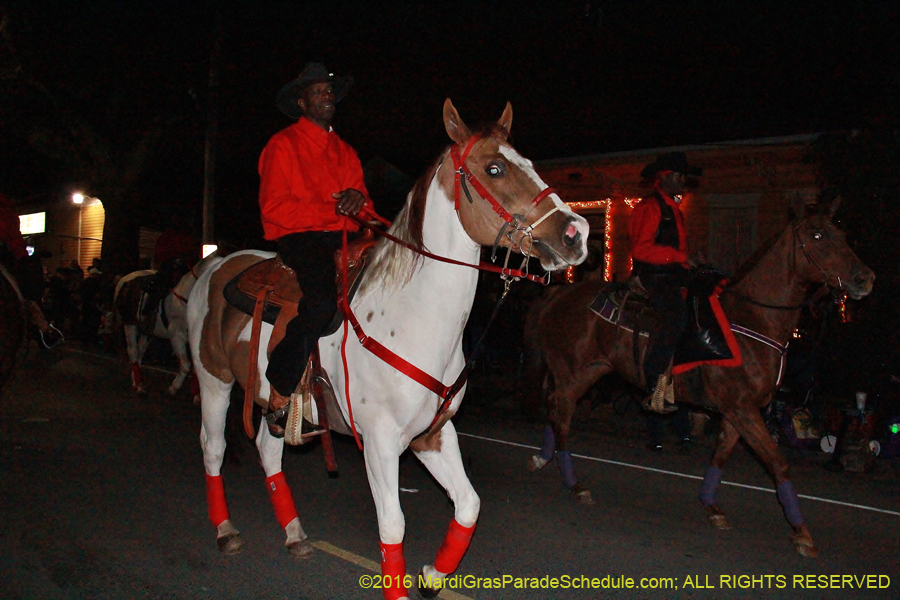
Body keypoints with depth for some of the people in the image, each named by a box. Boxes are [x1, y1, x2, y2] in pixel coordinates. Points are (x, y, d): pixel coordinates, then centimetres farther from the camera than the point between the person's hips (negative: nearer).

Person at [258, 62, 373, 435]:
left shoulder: (345, 152, 25)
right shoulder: (283, 145, 5)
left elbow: (365, 205, 21)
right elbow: (273, 207, -7)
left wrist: (358, 199, -5)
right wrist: (332, 210, -15)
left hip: (340, 237, 6)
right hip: (296, 236, -6)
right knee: (322, 299, -33)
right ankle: (279, 396, -20)